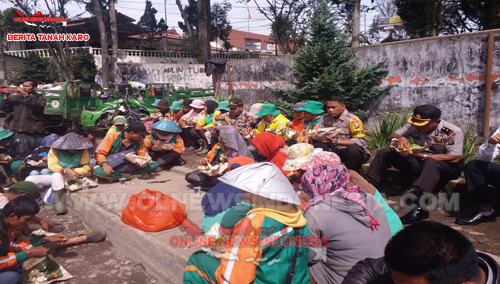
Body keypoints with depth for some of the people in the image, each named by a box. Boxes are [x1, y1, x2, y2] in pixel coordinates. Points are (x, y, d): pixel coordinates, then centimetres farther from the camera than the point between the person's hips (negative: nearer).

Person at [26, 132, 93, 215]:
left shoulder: (83, 151, -7)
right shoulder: (55, 149, -7)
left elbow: (86, 168, -10)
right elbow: (52, 165, -16)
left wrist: (73, 171, -25)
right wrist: (66, 171, -32)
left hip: (71, 178, -3)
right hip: (54, 177, 4)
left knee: (56, 175, -35)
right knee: (29, 180, -14)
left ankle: (59, 203, -27)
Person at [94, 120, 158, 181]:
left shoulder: (140, 141, 0)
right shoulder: (112, 137, -9)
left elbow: (144, 156, 1)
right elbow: (99, 152, -8)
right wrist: (105, 164, -27)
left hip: (130, 169, 2)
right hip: (113, 169, -2)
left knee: (154, 164, -18)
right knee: (97, 171, -35)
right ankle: (134, 176, -26)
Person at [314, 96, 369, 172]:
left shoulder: (352, 119, -14)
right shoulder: (325, 118, 3)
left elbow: (360, 141, -21)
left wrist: (336, 142, -27)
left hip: (350, 152, -3)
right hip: (333, 151, 4)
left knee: (354, 148, -36)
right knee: (317, 146, -20)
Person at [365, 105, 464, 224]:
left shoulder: (453, 132, -21)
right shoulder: (414, 126, -5)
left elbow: (455, 158, -27)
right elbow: (390, 137, 0)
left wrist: (421, 155, -32)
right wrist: (400, 138, -27)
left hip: (446, 166, -5)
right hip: (420, 162, 6)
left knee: (431, 164, -42)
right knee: (383, 153, -8)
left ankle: (419, 207, -51)